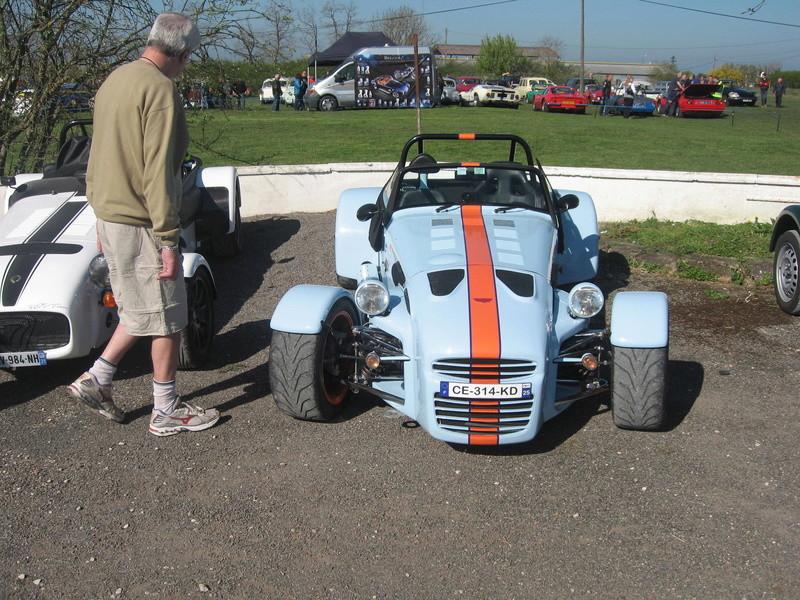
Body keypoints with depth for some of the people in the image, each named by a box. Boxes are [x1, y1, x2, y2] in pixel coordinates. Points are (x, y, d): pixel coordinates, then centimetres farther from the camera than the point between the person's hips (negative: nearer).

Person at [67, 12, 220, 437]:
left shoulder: (115, 81, 12)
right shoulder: (160, 88, -17)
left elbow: (98, 157, 16)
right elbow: (158, 171, -21)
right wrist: (168, 242, -19)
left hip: (109, 216, 9)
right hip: (142, 225, -9)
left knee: (142, 310, 22)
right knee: (167, 318, 4)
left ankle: (96, 379, 22)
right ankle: (167, 413, 14)